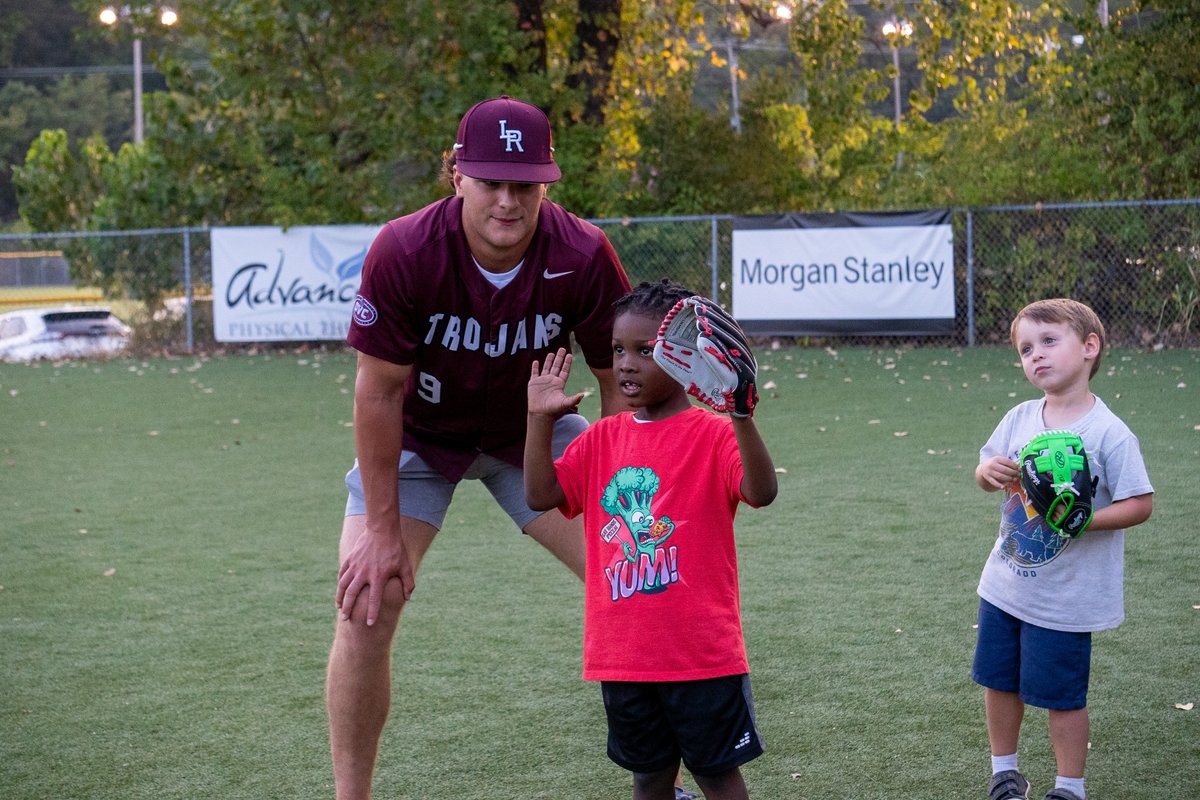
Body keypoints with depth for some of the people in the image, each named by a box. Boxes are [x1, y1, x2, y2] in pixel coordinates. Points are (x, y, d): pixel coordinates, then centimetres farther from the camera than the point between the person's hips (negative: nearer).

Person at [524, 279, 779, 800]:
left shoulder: (713, 434, -9)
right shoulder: (603, 438, 8)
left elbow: (761, 492, -25)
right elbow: (541, 495, 2)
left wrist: (740, 418, -38)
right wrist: (540, 418, -5)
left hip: (702, 652, -5)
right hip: (623, 653, 5)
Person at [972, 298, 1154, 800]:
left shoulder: (1109, 434, -17)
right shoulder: (1019, 419, 0)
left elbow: (1140, 504, -17)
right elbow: (986, 472, 12)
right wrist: (988, 471, -12)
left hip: (1065, 598, -6)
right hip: (1005, 583, 6)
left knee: (1061, 695, 5)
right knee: (999, 682, 16)